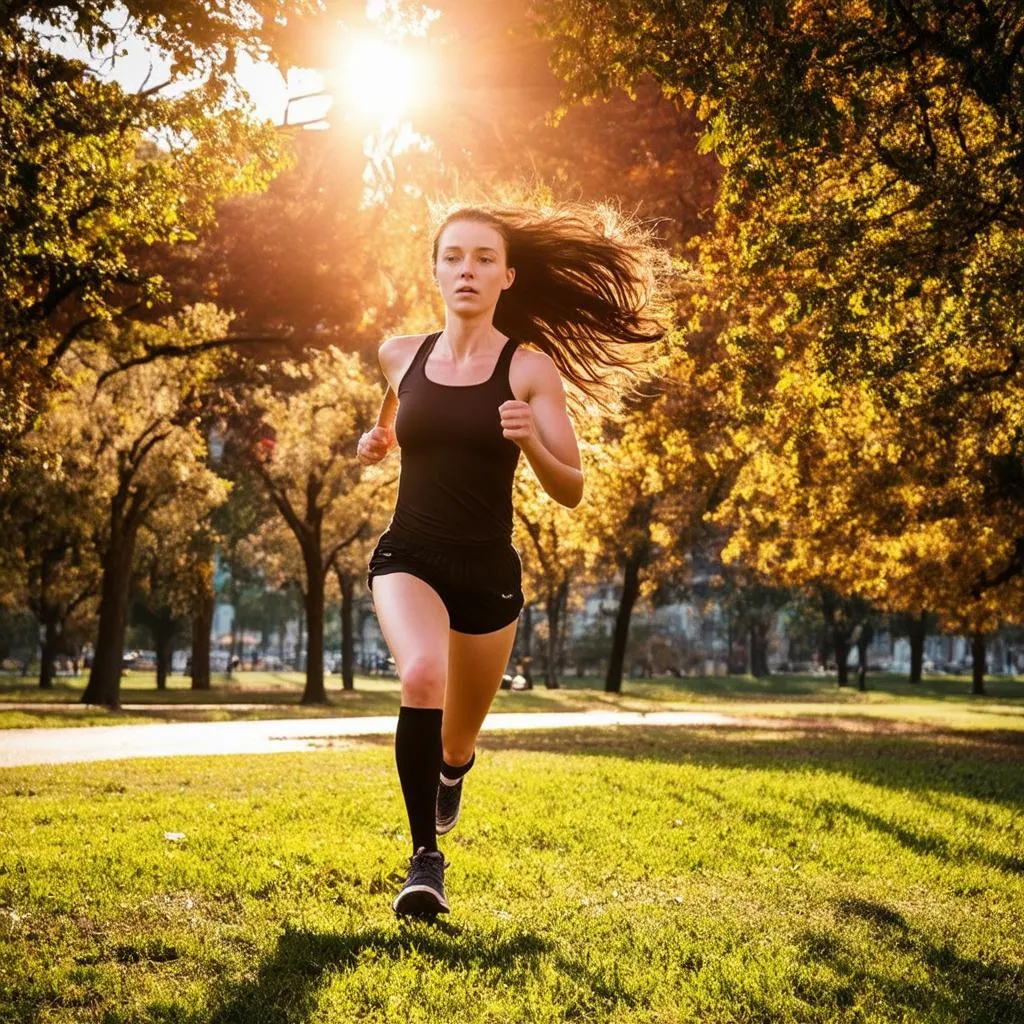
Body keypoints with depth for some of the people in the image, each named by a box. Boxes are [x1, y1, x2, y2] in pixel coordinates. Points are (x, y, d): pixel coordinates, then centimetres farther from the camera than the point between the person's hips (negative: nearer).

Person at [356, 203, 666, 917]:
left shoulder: (530, 368, -7)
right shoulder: (401, 356, 2)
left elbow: (572, 491, -9)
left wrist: (530, 442, -27)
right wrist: (372, 444, 1)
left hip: (488, 571, 0)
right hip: (408, 556, 0)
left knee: (457, 742, 15)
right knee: (423, 676, -32)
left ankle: (449, 772, 55)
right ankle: (426, 859, -21)